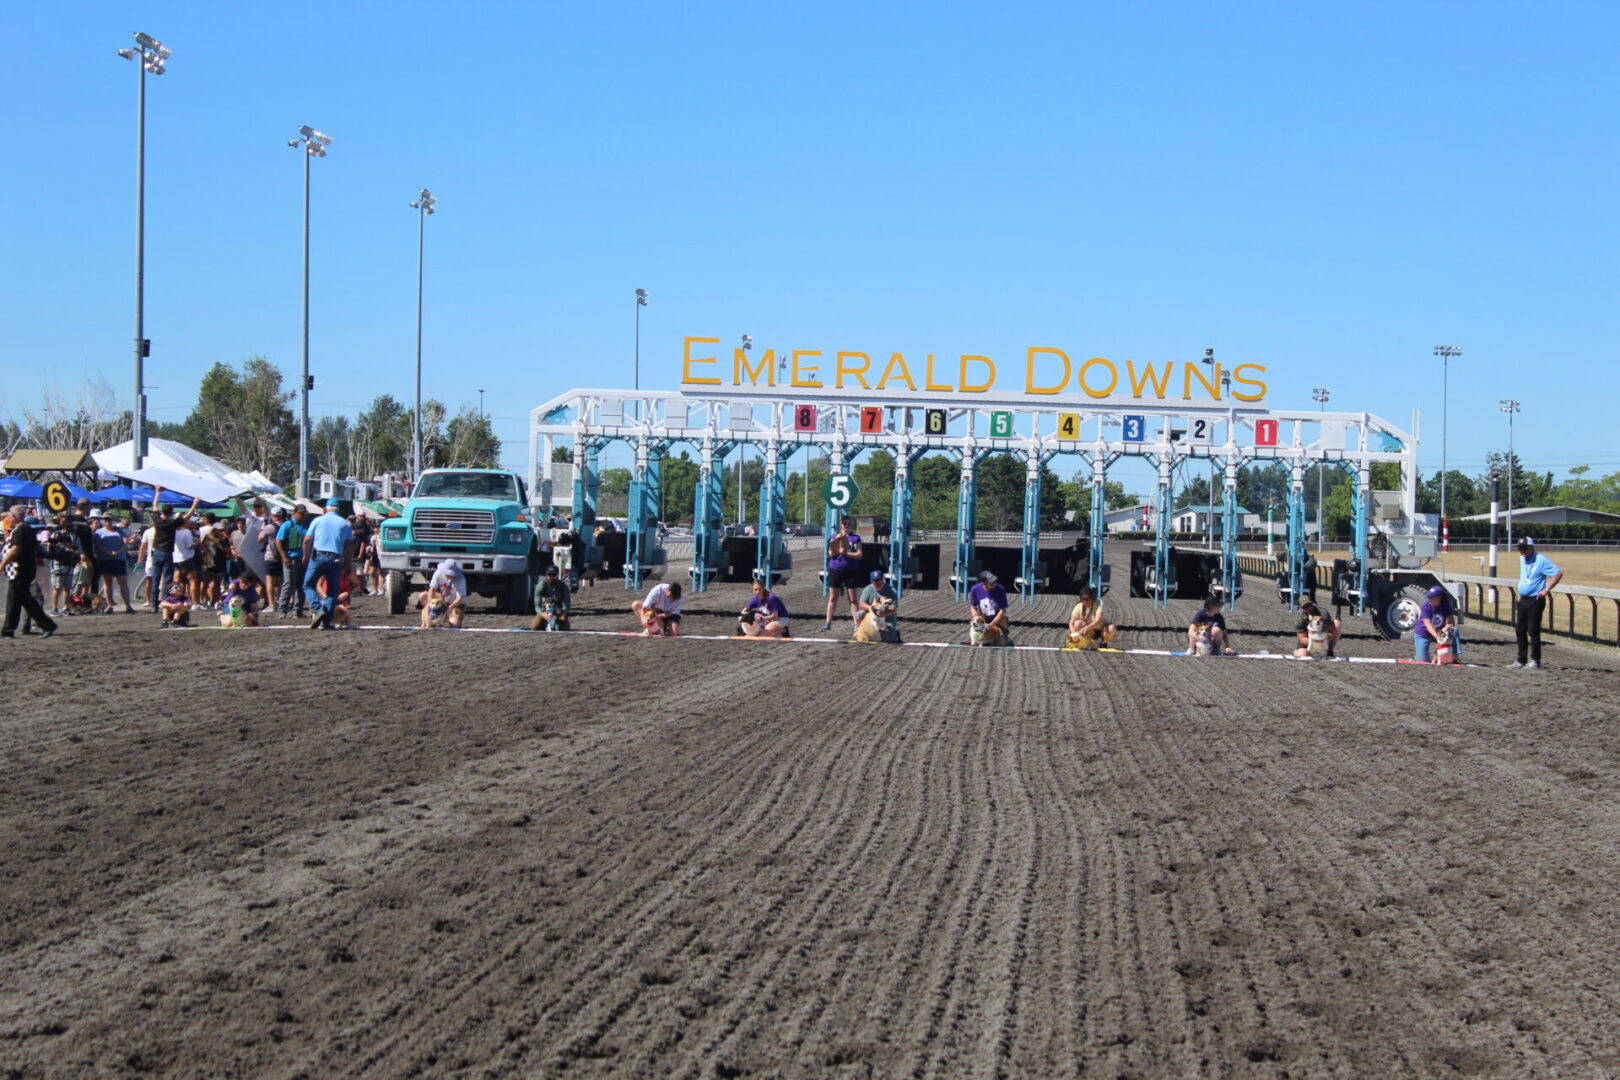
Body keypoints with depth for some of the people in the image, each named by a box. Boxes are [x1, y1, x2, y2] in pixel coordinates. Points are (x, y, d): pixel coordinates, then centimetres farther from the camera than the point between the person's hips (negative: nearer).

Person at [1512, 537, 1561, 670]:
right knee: (1520, 630, 9)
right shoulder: (1522, 559, 11)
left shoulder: (1541, 560, -13)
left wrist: (1546, 590, -19)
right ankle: (1522, 659, 17)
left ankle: (1535, 660, 1)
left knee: (1533, 631, -6)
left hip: (1535, 600, -8)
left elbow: (1559, 574, -17)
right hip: (1522, 599, 8)